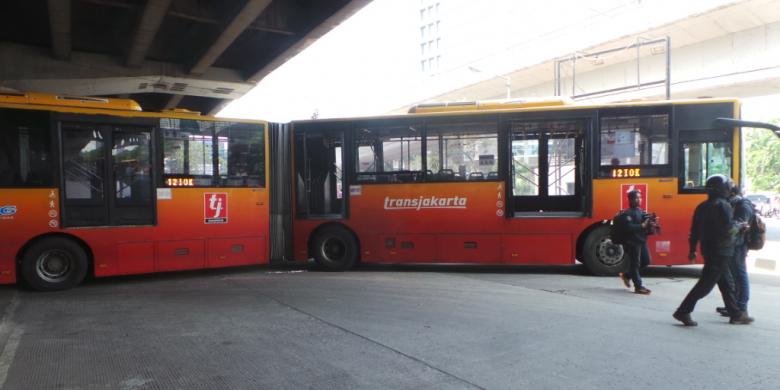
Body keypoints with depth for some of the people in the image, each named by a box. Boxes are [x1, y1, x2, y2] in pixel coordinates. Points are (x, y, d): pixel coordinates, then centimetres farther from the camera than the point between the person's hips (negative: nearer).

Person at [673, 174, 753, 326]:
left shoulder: (702, 206, 10)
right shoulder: (723, 205, -14)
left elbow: (695, 230, 12)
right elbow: (728, 229, -22)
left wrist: (692, 249, 17)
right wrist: (739, 226, -2)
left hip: (708, 250, 9)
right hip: (720, 252, -9)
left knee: (725, 283, 18)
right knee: (705, 284, -6)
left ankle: (736, 314, 28)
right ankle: (683, 312, -6)